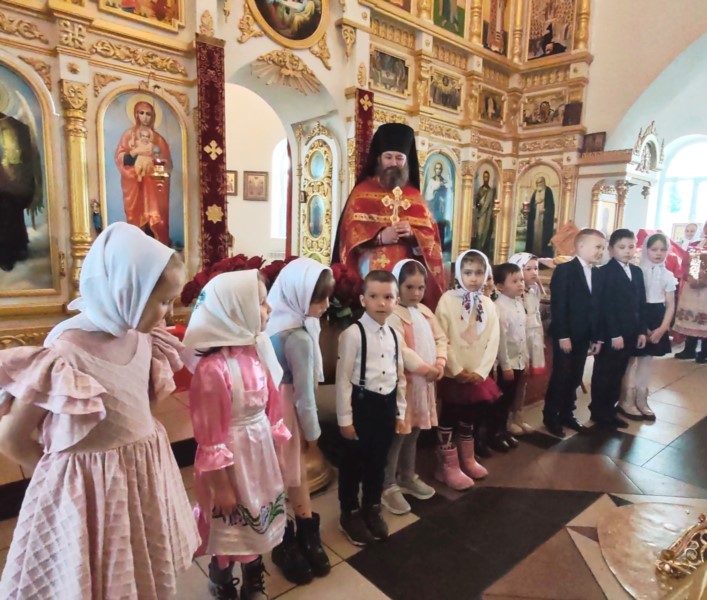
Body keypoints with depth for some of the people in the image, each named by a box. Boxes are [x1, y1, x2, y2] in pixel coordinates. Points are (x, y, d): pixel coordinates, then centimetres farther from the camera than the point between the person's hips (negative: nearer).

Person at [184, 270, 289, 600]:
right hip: (231, 457, -7)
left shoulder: (257, 352, -6)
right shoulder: (212, 368, -28)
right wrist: (221, 487, -13)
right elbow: (210, 437, -20)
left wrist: (275, 448, 12)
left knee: (259, 524, 25)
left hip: (261, 451, 7)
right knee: (229, 532, 18)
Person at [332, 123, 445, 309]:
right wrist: (379, 236, -20)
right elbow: (351, 229, -3)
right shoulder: (362, 191, 8)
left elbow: (430, 234, 7)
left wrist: (412, 234, -15)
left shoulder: (415, 196, 15)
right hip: (372, 270, -2)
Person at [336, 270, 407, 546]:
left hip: (387, 404, 6)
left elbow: (400, 376, 12)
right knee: (353, 462, 11)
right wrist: (345, 418, -13)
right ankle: (350, 514, 33)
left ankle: (372, 509, 42)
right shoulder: (352, 334, -15)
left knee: (378, 461, 20)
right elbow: (343, 378, -14)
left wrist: (400, 412, 13)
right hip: (361, 403, -6)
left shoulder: (394, 335, 5)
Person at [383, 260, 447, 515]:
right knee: (397, 434, 0)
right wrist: (425, 368, -22)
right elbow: (400, 349, -24)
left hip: (426, 381, 8)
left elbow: (440, 339, 11)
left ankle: (407, 477, 35)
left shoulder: (425, 311, 12)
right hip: (404, 381, -8)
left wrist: (440, 363, -6)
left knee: (414, 431, 19)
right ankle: (388, 486, 13)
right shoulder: (394, 314, -15)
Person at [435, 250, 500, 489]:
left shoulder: (488, 304, 5)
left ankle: (467, 460, 37)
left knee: (471, 416, 18)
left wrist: (481, 371, -8)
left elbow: (493, 341, 2)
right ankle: (448, 466, 20)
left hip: (478, 375, 5)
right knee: (449, 417, 5)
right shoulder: (448, 299, -10)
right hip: (452, 373, -5)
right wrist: (457, 370, -15)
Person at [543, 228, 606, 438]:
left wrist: (596, 337, 9)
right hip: (566, 336, -6)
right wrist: (562, 336, -18)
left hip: (584, 336, 6)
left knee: (575, 378, 13)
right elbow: (558, 306, -15)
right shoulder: (564, 270, -10)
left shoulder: (597, 274, 11)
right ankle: (550, 417, 16)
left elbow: (596, 307, 11)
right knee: (560, 377, 2)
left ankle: (567, 414, 27)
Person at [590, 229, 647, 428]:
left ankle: (609, 411, 24)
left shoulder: (637, 272, 14)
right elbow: (605, 306, -16)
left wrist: (642, 330, 9)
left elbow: (641, 304, 14)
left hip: (629, 334, 7)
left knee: (617, 375, 14)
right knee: (603, 375, 5)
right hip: (610, 334, -7)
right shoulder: (605, 272, -10)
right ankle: (599, 412, 16)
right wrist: (614, 334, -18)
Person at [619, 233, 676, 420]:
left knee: (646, 360, 12)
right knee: (631, 360, 3)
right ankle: (626, 401, 13)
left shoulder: (668, 276, 5)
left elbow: (670, 305, 5)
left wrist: (662, 328, -6)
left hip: (657, 322, 5)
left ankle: (641, 401, 22)